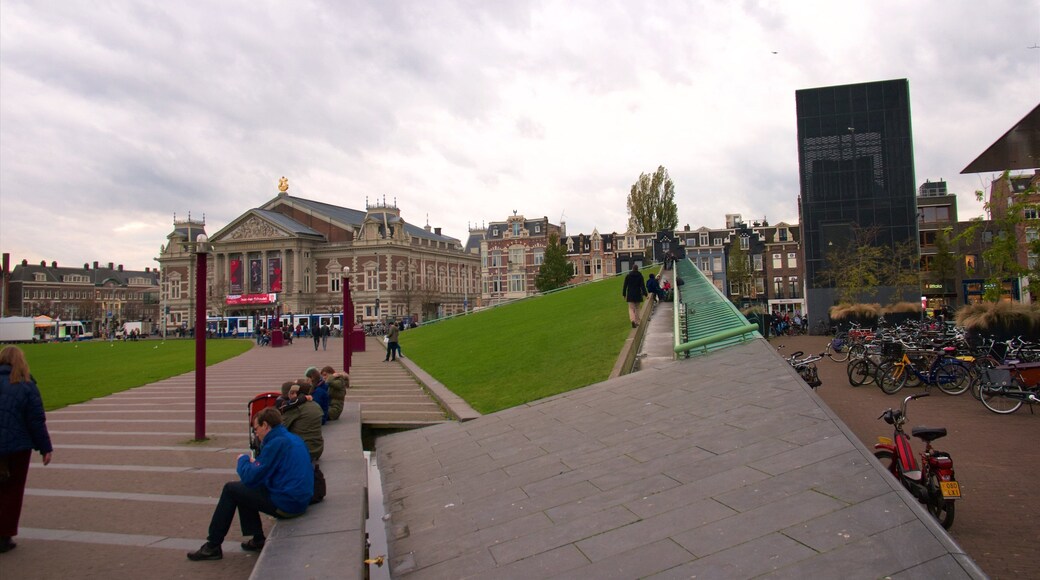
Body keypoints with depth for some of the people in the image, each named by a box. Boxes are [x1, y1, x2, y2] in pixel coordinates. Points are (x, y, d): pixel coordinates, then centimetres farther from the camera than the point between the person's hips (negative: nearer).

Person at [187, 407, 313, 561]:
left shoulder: (276, 443, -18)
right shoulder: (294, 439, 11)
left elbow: (250, 478, -15)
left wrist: (243, 460, 4)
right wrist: (253, 464, 13)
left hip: (286, 504, -9)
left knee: (231, 489, 6)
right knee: (242, 489, 23)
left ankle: (212, 547, 16)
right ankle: (257, 540, 23)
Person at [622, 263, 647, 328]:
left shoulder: (628, 276, 1)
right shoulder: (640, 276, -2)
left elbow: (625, 286, 3)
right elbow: (642, 286, -7)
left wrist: (624, 294, 10)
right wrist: (645, 294, -5)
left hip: (630, 295, 0)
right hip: (638, 294, 0)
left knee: (631, 308, 0)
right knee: (637, 308, 14)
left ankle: (633, 320, -24)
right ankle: (637, 322, 17)